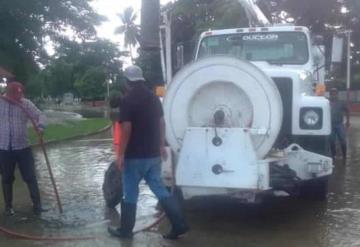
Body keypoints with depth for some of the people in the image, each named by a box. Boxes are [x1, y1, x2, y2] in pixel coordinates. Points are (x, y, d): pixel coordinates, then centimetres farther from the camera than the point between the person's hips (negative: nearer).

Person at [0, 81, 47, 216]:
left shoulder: (26, 103, -3)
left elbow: (40, 115, -8)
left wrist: (40, 126, -29)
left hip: (23, 147, 0)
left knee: (30, 177, 3)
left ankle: (37, 204, 14)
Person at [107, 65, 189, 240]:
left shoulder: (128, 100, -13)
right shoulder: (153, 98, 9)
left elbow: (126, 128, -18)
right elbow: (161, 123, 14)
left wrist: (121, 154, -14)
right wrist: (161, 146, 23)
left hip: (135, 155, -6)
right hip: (153, 154, 6)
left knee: (130, 192, 6)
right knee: (159, 188, 13)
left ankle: (125, 230, 18)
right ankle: (179, 224, 9)